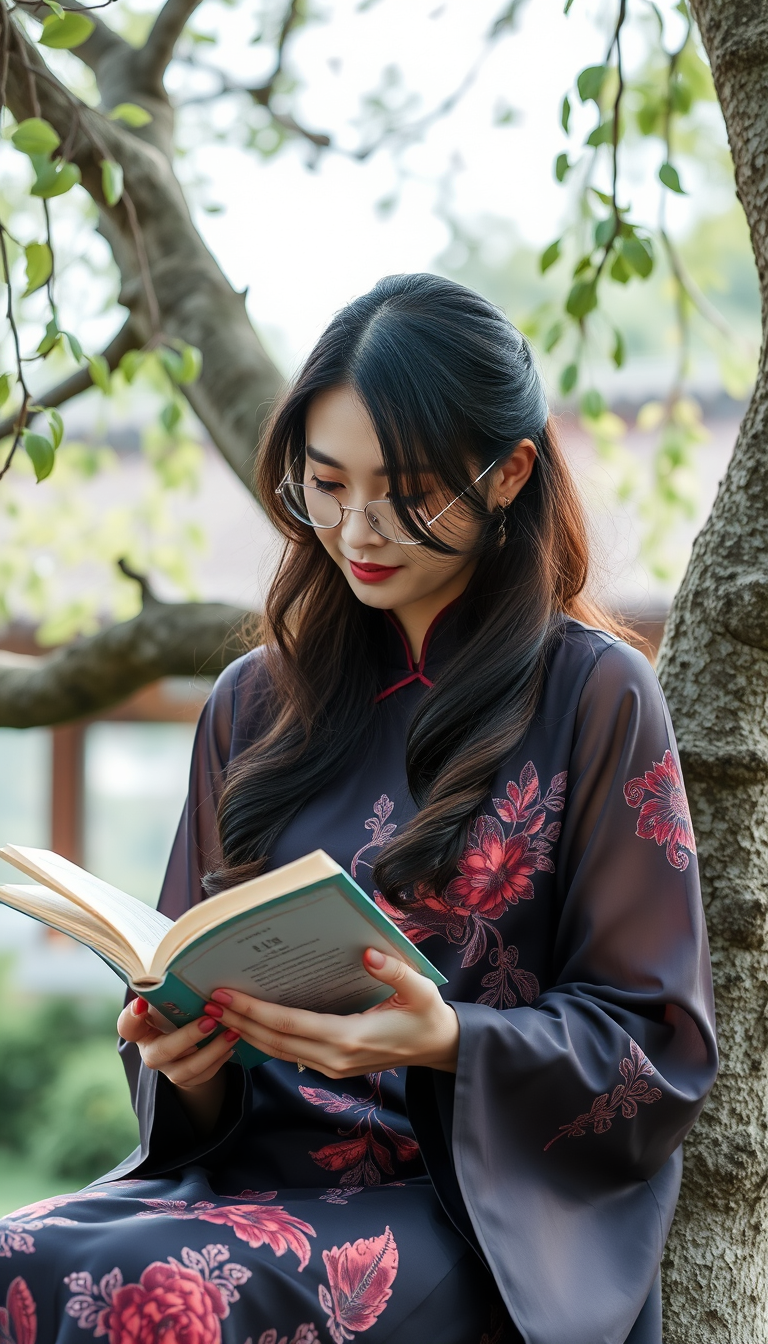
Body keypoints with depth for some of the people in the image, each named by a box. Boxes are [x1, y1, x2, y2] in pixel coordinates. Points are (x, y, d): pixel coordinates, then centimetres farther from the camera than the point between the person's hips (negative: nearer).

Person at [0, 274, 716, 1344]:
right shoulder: (254, 702, 15)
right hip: (249, 1165, 4)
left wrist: (447, 1038, -19)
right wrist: (183, 1057, -6)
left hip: (477, 1206, -4)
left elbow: (658, 1048, -1)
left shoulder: (594, 694, 1)